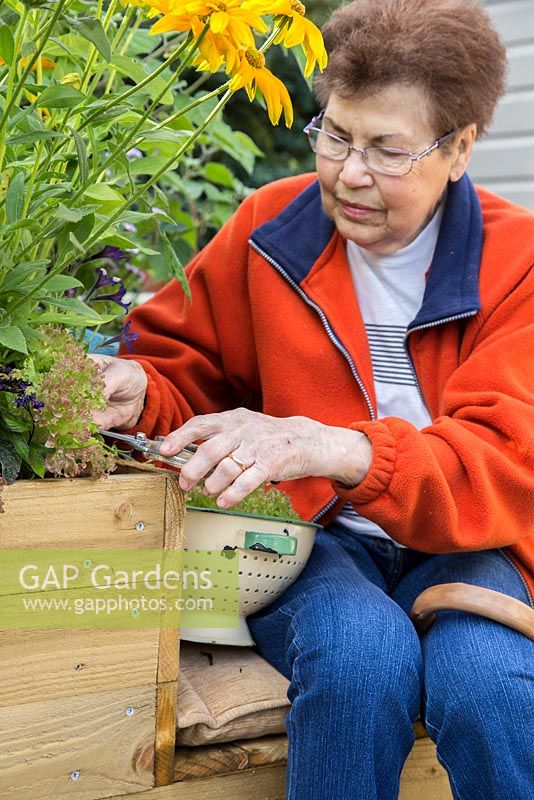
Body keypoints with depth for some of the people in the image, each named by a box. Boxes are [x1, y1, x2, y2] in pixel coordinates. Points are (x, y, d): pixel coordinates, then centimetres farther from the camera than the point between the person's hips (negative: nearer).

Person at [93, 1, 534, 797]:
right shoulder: (269, 223, 2)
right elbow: (190, 368, 13)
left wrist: (333, 448, -32)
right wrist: (139, 391, -13)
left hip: (458, 544, 0)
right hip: (310, 536, 1)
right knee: (362, 654, -33)